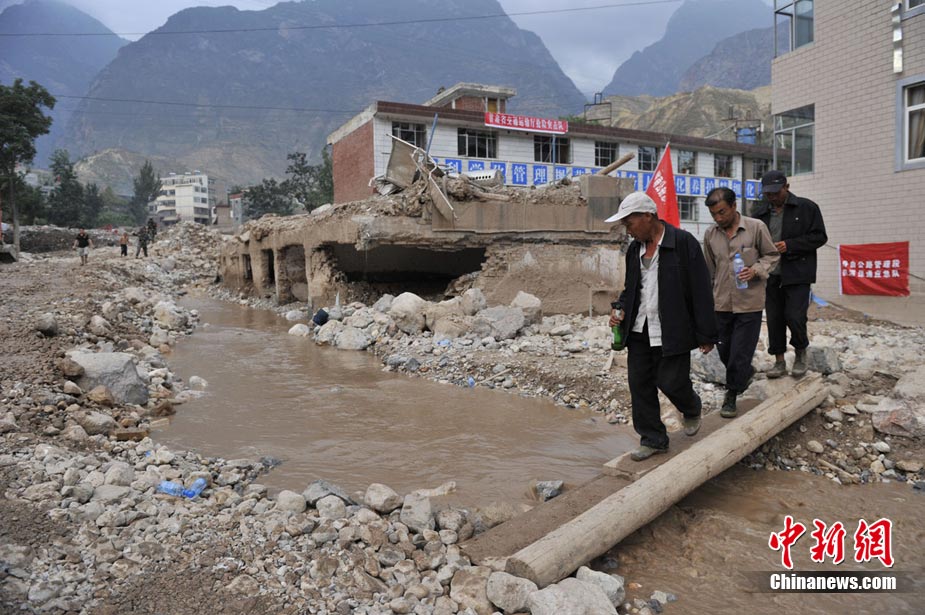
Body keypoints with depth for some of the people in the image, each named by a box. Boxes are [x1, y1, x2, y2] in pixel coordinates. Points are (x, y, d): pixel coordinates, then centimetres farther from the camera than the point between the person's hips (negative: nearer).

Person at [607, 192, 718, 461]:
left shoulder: (683, 242, -11)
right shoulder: (635, 248, 10)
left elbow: (701, 290, -11)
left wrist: (706, 335, -12)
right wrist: (620, 309, 1)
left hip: (672, 333, -6)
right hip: (639, 331, 6)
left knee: (671, 382, 0)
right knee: (640, 385, 7)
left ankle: (692, 410, 36)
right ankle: (652, 439, 22)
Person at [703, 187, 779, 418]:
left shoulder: (756, 227, -8)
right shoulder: (710, 234, 3)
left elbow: (772, 256, 3)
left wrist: (755, 270, -16)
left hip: (749, 302, -4)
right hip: (722, 303, 4)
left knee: (740, 354, -1)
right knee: (724, 350, 13)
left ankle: (731, 396, 17)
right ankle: (746, 372, 43)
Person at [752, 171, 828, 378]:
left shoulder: (806, 207, -1)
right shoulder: (760, 212, 9)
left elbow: (819, 236, -3)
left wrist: (790, 245, -15)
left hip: (797, 273, -4)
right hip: (770, 275, 4)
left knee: (794, 316, -10)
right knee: (774, 318, 6)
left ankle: (801, 353, 18)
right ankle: (779, 361, 18)